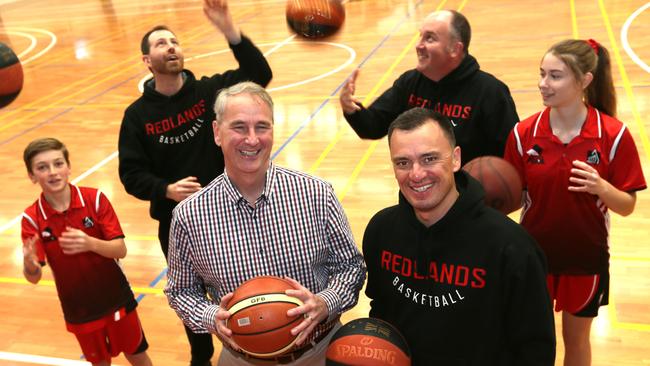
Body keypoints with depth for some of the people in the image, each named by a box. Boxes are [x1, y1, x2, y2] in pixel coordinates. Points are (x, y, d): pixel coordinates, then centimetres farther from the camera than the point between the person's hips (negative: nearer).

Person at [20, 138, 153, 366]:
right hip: (78, 309, 1)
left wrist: (90, 243, -37)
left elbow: (121, 250, -17)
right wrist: (30, 266, -40)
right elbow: (34, 277, -16)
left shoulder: (95, 199, -15)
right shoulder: (32, 218, -13)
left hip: (116, 300, -1)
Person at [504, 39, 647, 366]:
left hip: (586, 258, -1)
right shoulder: (523, 132, -10)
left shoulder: (614, 135, -14)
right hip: (533, 255, 1)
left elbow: (627, 206, -9)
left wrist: (601, 187, -29)